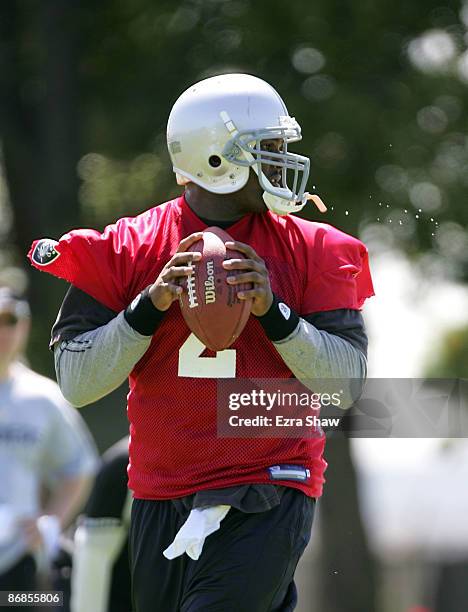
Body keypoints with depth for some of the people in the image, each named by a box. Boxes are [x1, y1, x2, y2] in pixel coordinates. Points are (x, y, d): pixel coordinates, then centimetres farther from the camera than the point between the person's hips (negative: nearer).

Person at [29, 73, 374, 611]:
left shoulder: (310, 250, 2)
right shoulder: (127, 249, 1)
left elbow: (347, 379, -4)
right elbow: (76, 384, -4)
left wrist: (274, 310, -17)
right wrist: (150, 305, -15)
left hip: (266, 501, -2)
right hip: (161, 500, 3)